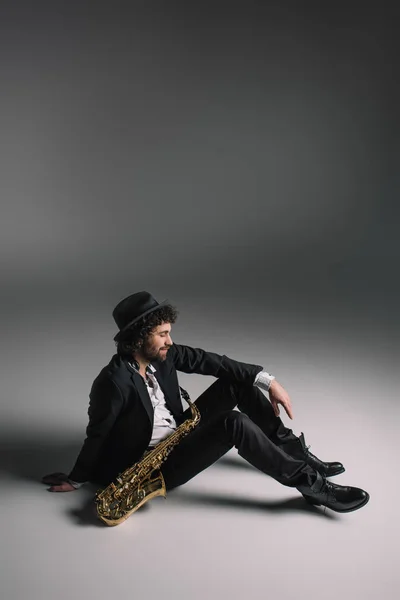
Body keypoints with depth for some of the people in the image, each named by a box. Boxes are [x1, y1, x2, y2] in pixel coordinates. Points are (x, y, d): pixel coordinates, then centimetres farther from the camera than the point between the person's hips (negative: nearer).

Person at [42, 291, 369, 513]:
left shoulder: (162, 353, -6)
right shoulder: (114, 382, -28)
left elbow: (210, 361, -5)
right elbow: (97, 435, -17)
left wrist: (268, 381, -10)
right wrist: (76, 480, -2)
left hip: (179, 434, 8)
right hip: (157, 466, -8)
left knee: (237, 381, -3)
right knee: (234, 423, -29)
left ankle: (294, 451, 6)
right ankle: (309, 483, -17)